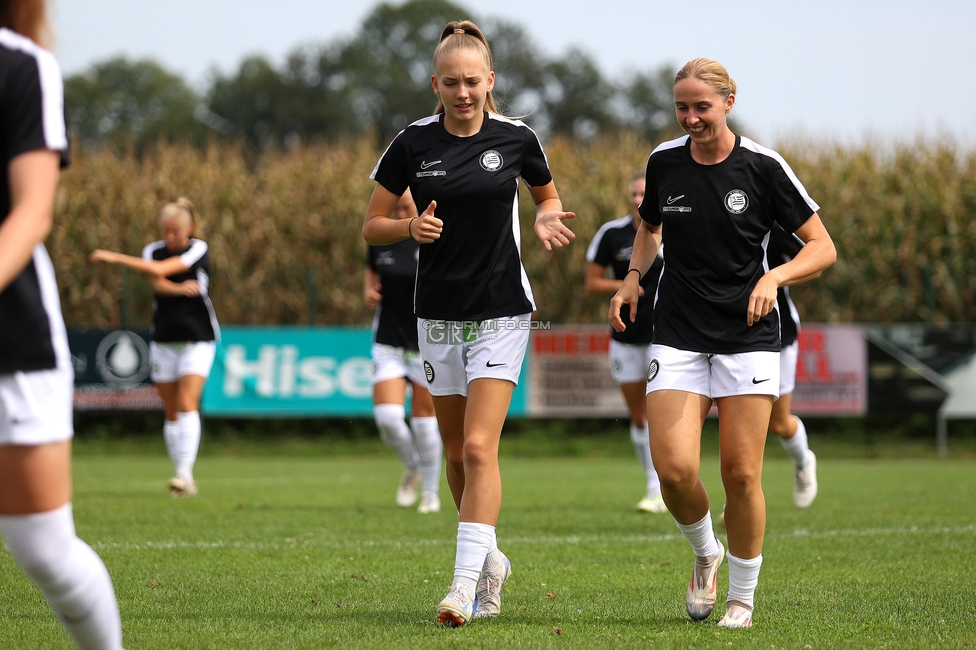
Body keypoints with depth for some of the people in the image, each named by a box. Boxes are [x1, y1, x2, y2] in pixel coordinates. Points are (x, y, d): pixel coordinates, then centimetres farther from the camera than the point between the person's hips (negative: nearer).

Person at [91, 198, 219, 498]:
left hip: (197, 340, -4)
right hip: (163, 342, 4)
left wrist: (115, 258, -23)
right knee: (171, 413, 3)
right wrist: (181, 288, -35)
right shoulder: (153, 250, 5)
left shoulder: (198, 249, -9)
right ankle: (185, 482, 8)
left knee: (187, 404, -18)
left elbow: (159, 270, -21)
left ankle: (184, 473, -26)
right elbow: (158, 284, -14)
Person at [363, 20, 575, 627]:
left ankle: (466, 583, -16)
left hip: (502, 310, -3)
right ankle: (491, 560, 30)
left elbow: (547, 193, 15)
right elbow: (372, 225, 4)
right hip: (438, 313, 3)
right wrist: (411, 227, -17)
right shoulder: (414, 143, -3)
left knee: (479, 447, -15)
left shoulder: (516, 138, -4)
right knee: (456, 452, 10)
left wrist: (549, 217, -7)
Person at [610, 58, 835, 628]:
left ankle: (744, 597, 15)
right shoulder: (664, 162, 3)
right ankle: (706, 553, 19)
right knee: (674, 469, -12)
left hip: (748, 336, -2)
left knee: (741, 473, -4)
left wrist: (774, 276, -22)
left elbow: (823, 247, -4)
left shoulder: (763, 167, -7)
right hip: (678, 337, 2)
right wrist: (634, 276, 4)